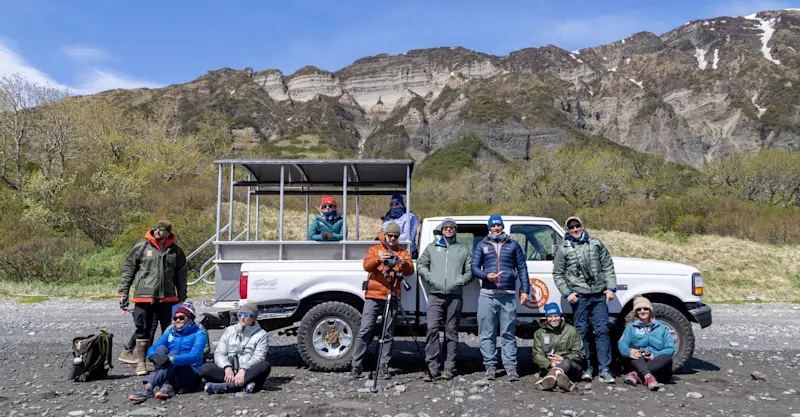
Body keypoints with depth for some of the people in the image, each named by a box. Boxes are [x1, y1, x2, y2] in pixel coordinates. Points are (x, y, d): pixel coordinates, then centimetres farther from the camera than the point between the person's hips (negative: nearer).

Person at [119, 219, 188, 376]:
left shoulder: (176, 251, 5)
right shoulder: (141, 247, 1)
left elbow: (181, 276, 10)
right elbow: (128, 270, 5)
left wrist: (182, 299, 9)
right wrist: (123, 292, 1)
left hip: (168, 299, 1)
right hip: (144, 298, -1)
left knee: (169, 332, 8)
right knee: (142, 331, 7)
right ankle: (141, 363, 18)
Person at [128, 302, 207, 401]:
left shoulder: (199, 334, -1)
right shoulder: (170, 333, 14)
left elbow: (195, 356, -20)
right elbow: (151, 349, 0)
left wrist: (171, 359, -35)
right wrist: (154, 356, -25)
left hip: (191, 378, -4)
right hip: (169, 377, 4)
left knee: (174, 354, -28)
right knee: (161, 348, -16)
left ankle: (148, 387, -44)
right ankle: (166, 386, -37)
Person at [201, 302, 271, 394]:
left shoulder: (262, 335, 8)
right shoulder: (230, 330, 17)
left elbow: (258, 357, -7)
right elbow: (219, 353, 7)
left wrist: (243, 370, -27)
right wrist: (227, 367, -14)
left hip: (248, 374, -2)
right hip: (229, 371, 2)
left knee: (265, 365, -33)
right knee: (205, 368, -23)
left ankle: (225, 386, -36)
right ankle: (245, 384, -33)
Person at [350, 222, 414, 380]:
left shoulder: (403, 252, 14)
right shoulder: (375, 249, 11)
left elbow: (410, 271, 0)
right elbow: (367, 265, -6)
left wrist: (403, 262, -21)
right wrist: (378, 259, -26)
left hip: (392, 297, 2)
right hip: (373, 296, -1)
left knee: (388, 334, 2)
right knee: (364, 331, -5)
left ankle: (383, 368, 9)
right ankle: (355, 367, -1)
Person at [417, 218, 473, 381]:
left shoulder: (463, 250, 16)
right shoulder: (432, 247, 18)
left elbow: (470, 271, 11)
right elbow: (421, 265, 15)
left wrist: (459, 281, -6)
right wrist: (431, 279, -1)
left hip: (454, 296, 0)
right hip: (435, 295, 0)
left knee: (451, 332, 3)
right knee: (432, 329, -10)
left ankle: (449, 368, 9)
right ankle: (433, 368, -8)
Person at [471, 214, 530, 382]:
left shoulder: (513, 245, 14)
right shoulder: (481, 246, 13)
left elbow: (522, 268, 14)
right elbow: (474, 267, 8)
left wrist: (525, 290, 6)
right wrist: (486, 275, -12)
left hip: (508, 295, 0)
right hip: (487, 295, 0)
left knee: (509, 334, 1)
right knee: (487, 333, 1)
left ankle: (511, 368, 4)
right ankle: (490, 366, 9)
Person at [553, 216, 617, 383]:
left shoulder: (596, 243, 12)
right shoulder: (563, 249, 6)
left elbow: (608, 267, 11)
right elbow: (558, 274, 6)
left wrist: (611, 288, 3)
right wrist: (567, 293, -4)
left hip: (599, 294, 1)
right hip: (579, 296, -1)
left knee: (602, 330, -2)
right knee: (582, 331, 2)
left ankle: (604, 370, 1)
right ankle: (587, 368, 12)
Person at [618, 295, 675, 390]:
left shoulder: (661, 328, 15)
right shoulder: (631, 327, 14)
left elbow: (671, 348, 2)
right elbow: (622, 343, -4)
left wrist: (655, 355, -16)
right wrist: (629, 351, -28)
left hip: (657, 364, 0)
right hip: (639, 363, 0)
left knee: (667, 358, -30)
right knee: (633, 347, -25)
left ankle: (636, 374, -39)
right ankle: (648, 376, -47)